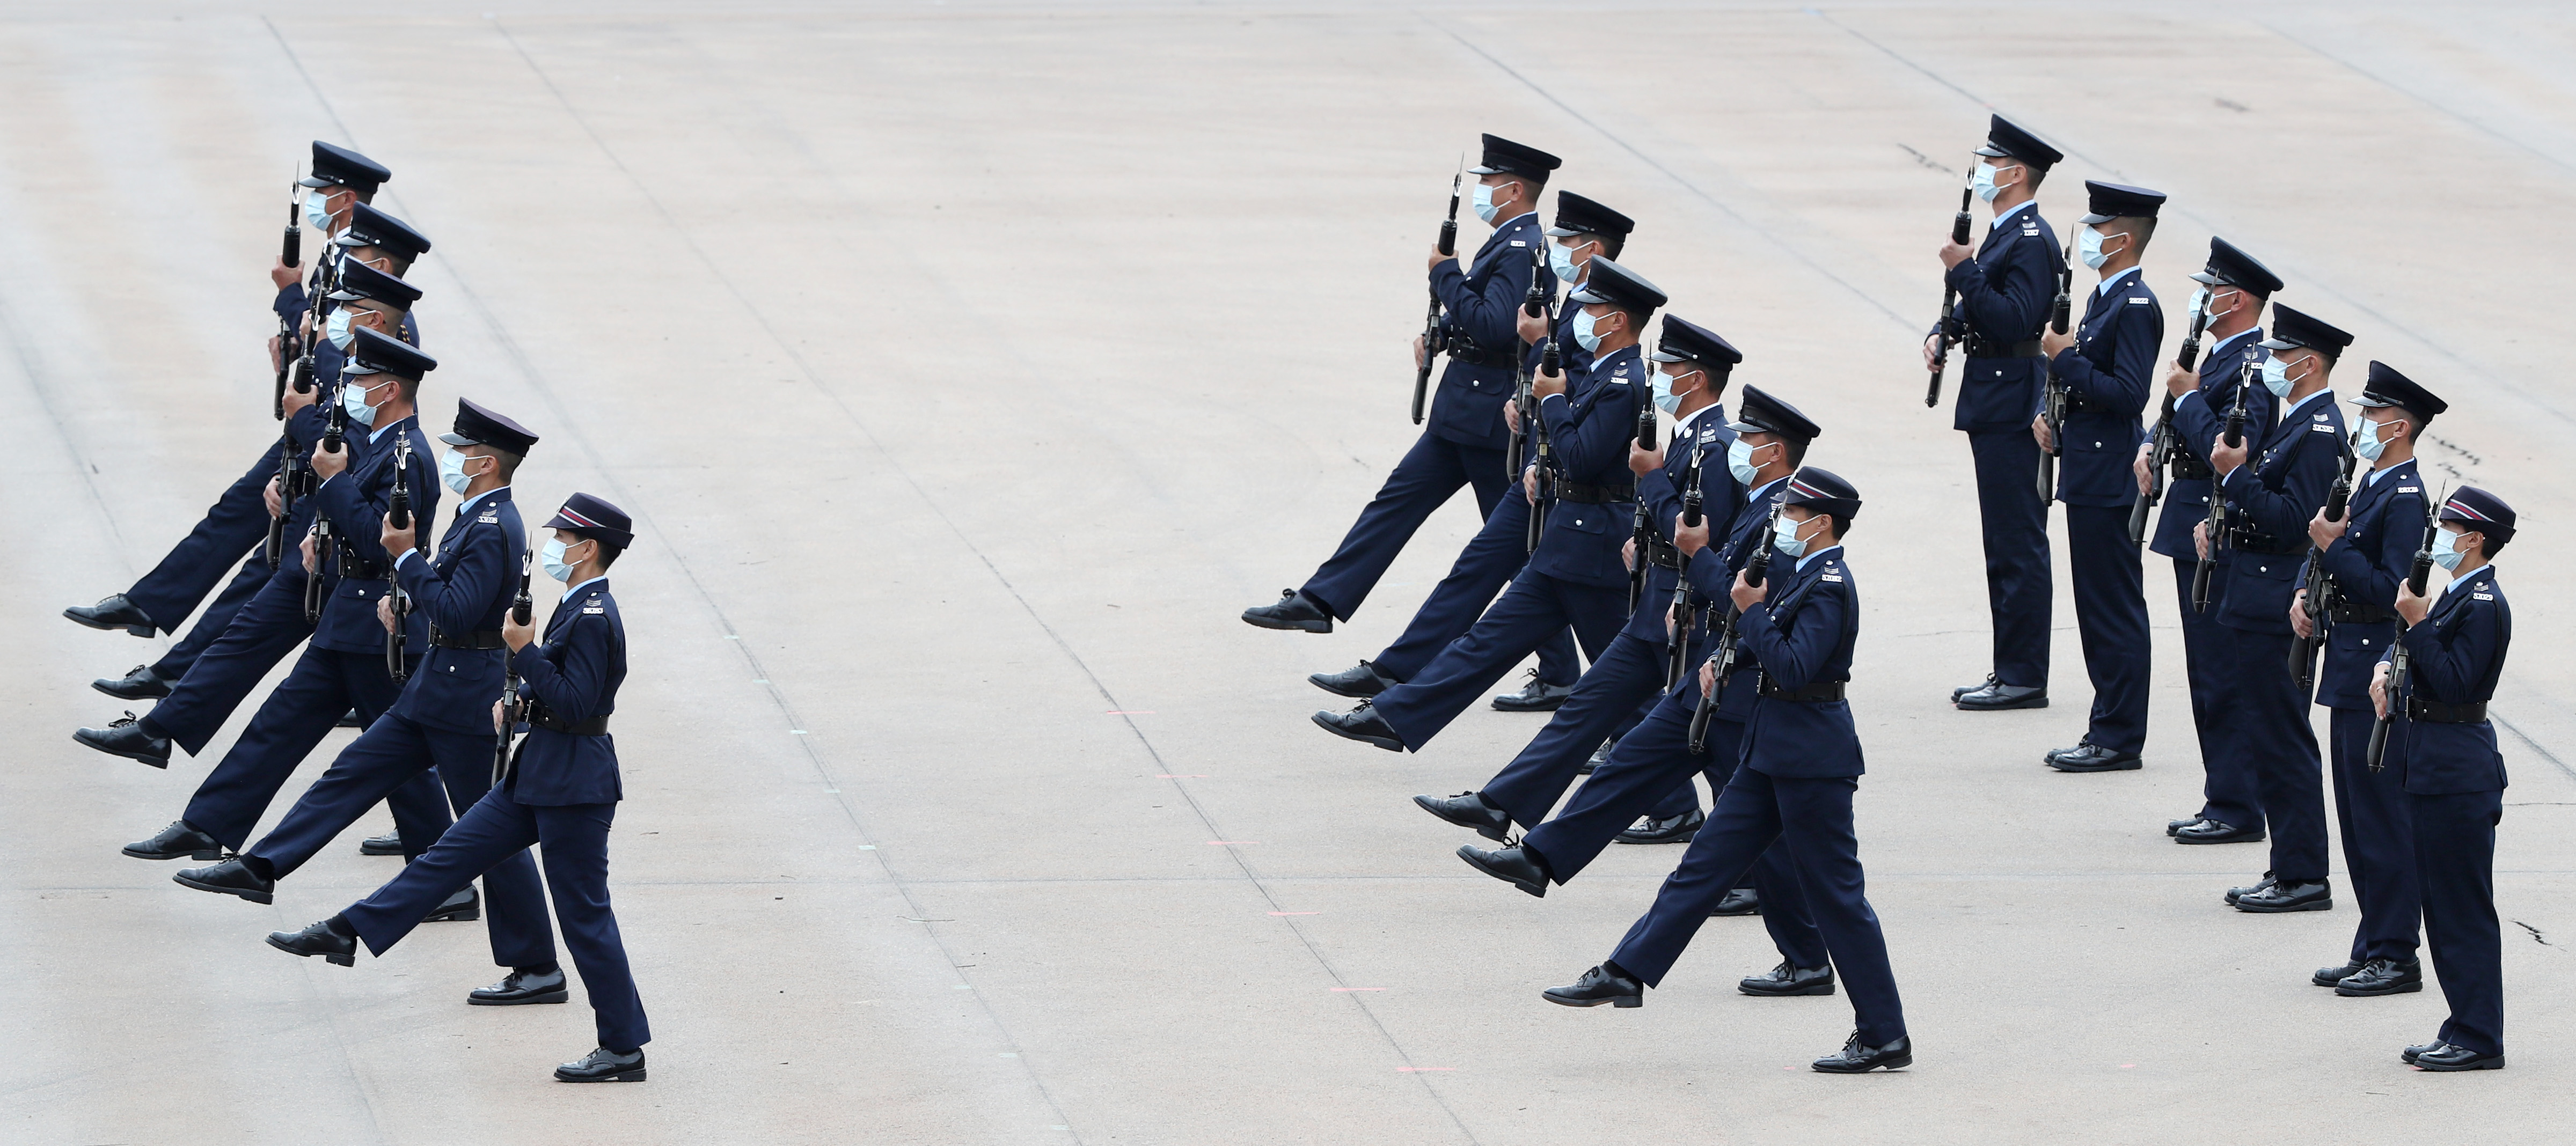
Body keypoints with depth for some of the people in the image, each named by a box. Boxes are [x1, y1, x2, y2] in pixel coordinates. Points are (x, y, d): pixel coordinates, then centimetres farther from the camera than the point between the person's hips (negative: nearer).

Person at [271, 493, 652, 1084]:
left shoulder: (593, 618, -21)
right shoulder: (578, 606, 11)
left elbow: (576, 705, -26)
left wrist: (524, 650, -21)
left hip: (573, 786, -10)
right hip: (539, 774, 10)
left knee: (585, 914, -2)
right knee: (451, 856, 12)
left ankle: (624, 1047, 6)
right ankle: (345, 934, 17)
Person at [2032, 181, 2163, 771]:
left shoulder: (2136, 307, -16)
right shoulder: (2105, 298, 15)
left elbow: (2127, 394, -24)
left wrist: (2066, 357, -18)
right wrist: (2055, 418, 8)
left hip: (2110, 481, -10)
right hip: (2089, 474, 10)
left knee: (2116, 610, -5)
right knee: (2098, 608, 13)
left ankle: (2119, 739, -1)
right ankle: (2109, 729, 19)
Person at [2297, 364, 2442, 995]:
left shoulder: (2406, 499, -16)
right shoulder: (2370, 486, 14)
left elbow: (2389, 590, -23)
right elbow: (2322, 547, 23)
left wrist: (2335, 547, -18)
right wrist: (2304, 594, 5)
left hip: (2377, 677, -10)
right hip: (2350, 671, 10)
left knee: (2381, 819, -5)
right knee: (2359, 818, 14)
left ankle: (2395, 956, -1)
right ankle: (2373, 949, 20)